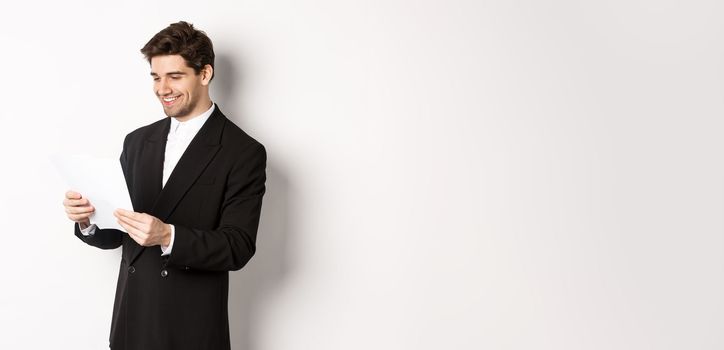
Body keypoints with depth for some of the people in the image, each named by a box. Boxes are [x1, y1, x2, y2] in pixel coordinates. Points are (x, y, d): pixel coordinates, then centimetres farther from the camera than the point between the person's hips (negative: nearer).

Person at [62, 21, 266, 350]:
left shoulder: (244, 152, -9)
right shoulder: (137, 141, 7)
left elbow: (238, 248, -15)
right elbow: (118, 233, 10)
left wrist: (168, 236, -28)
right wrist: (88, 220, -11)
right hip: (130, 320, 4)